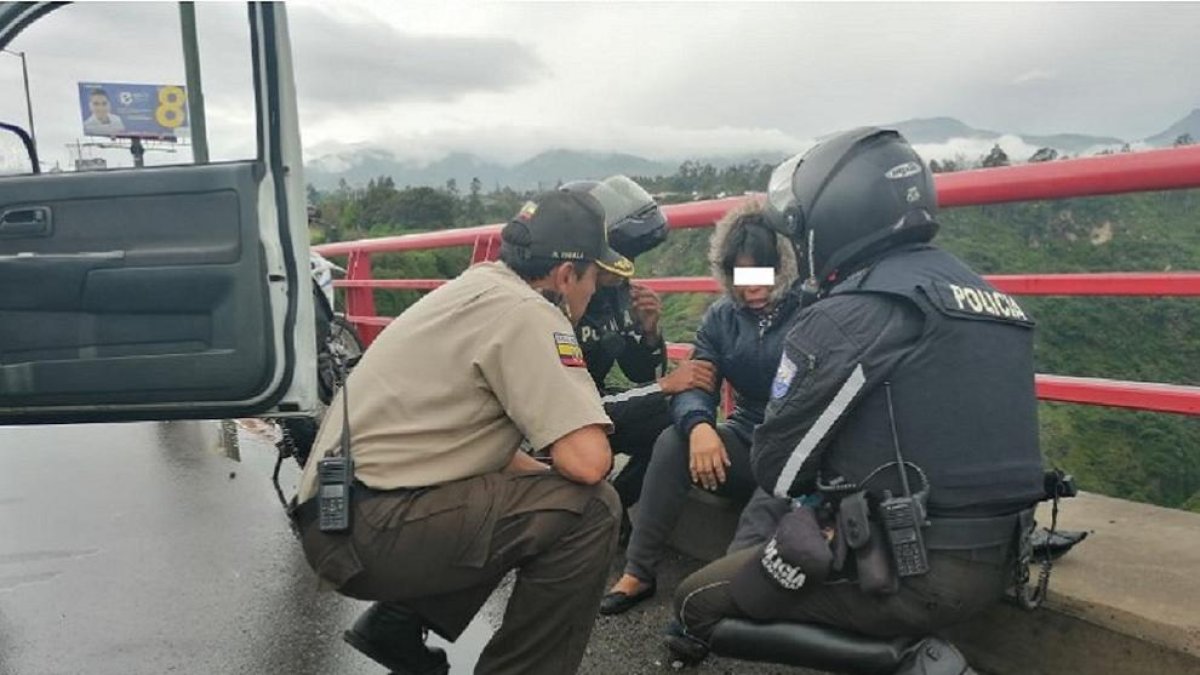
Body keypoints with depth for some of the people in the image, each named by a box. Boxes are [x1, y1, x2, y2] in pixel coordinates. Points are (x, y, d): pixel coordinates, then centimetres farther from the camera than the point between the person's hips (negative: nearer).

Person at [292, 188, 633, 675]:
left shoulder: (480, 287, 13)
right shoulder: (525, 312, -14)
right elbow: (588, 461, -22)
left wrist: (538, 473, 10)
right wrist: (551, 470, 0)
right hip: (368, 529, -10)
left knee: (527, 497, 27)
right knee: (588, 510, -14)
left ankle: (397, 625, 22)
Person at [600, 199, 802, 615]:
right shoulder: (721, 318, 7)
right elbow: (694, 384, -3)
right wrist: (699, 425, -27)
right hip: (746, 444, 4)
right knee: (673, 443, -20)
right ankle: (638, 573, -14)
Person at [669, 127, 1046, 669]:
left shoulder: (852, 313, -16)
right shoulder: (988, 296, 11)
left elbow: (777, 468, -10)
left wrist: (823, 484, 11)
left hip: (905, 575, -8)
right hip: (993, 564, 9)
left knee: (697, 602, 6)